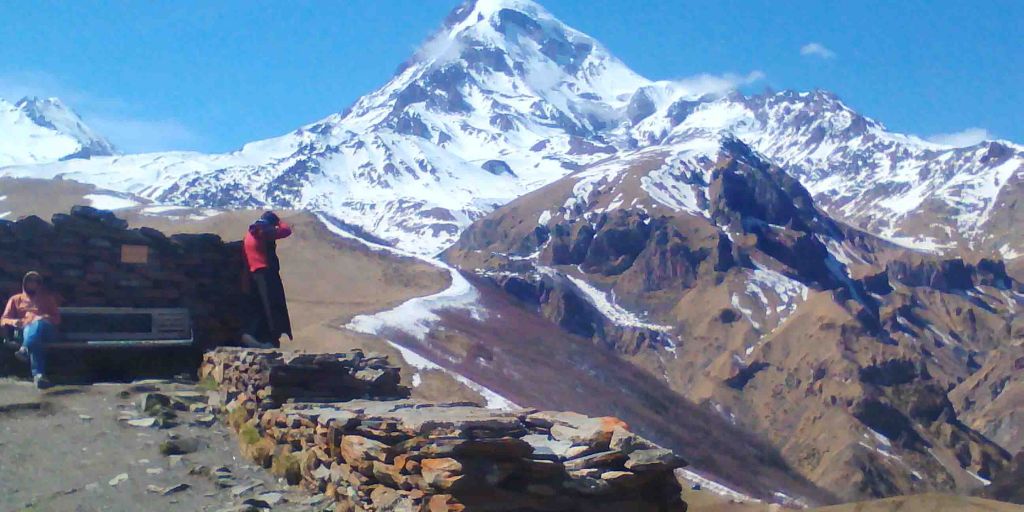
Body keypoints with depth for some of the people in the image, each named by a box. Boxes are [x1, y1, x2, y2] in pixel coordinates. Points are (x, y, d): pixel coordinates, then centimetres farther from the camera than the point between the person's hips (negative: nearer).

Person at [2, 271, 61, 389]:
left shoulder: (48, 298, 32)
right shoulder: (16, 299, 31)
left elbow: (57, 318, 20)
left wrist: (47, 318, -5)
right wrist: (13, 321, -7)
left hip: (46, 330, 0)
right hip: (25, 331, 0)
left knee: (38, 324, -42)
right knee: (34, 342, -41)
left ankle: (24, 349, -72)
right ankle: (38, 374, -65)